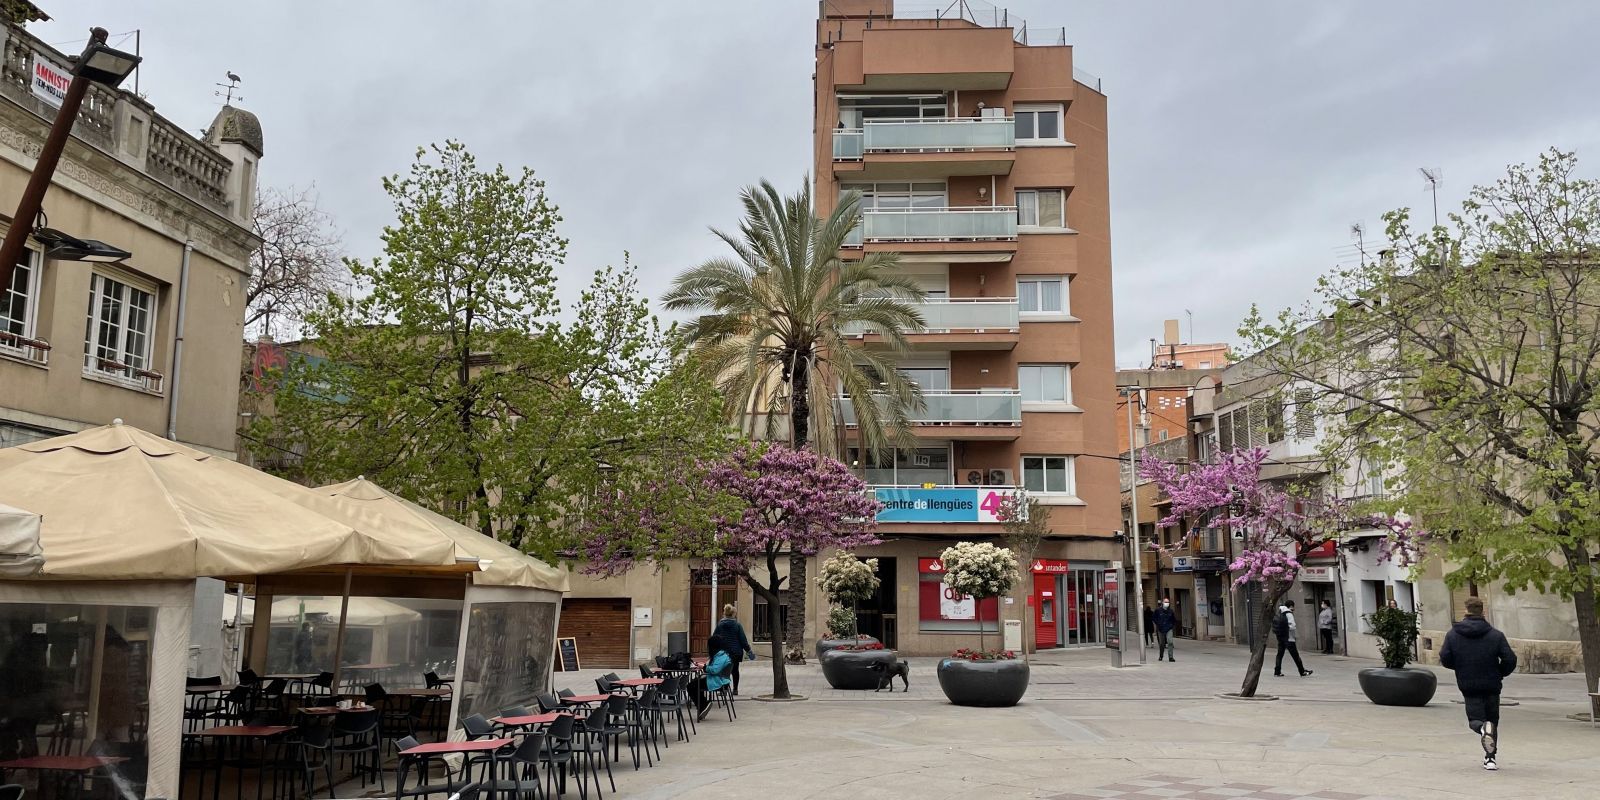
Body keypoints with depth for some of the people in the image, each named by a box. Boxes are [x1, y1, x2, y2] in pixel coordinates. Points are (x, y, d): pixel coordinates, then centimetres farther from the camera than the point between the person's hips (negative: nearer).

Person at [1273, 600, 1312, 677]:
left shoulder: (1280, 614, 9)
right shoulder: (1289, 614, -13)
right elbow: (1292, 626, -20)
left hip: (1280, 638, 7)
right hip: (1289, 638, -7)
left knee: (1280, 654, 10)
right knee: (1295, 655, 0)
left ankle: (1277, 671, 8)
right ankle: (1303, 672, 8)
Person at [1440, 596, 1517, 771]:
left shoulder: (1452, 634, -3)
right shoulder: (1495, 635, -3)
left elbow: (1445, 660, -5)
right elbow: (1510, 659, -8)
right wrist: (1500, 673, 11)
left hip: (1468, 686, -1)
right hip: (1491, 685, 1)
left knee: (1475, 719, 7)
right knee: (1493, 719, 15)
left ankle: (1483, 728, -30)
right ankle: (1490, 758, 10)